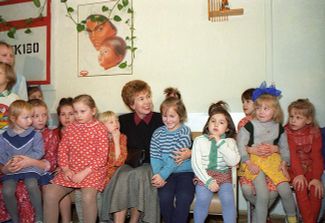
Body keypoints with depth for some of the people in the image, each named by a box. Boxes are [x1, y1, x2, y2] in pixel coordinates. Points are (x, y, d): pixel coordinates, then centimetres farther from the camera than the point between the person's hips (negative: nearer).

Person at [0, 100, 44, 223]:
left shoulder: (35, 135, -2)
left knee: (32, 185, -30)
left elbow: (39, 153, -7)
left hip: (30, 167, -2)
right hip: (11, 169, 2)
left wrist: (22, 159, -16)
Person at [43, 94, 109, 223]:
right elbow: (62, 150, 10)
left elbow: (102, 156, -9)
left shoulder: (100, 128, -4)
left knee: (88, 197, -29)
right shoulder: (70, 128, 10)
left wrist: (84, 173, -15)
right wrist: (65, 169, -5)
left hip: (92, 171, -5)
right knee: (49, 195, -10)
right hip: (71, 171, 5)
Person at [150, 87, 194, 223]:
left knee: (184, 197, -26)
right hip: (165, 174, 2)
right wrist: (158, 175, -18)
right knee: (164, 196, -22)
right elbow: (154, 157, -1)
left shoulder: (185, 131, -4)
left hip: (184, 171, -2)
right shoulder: (158, 133, 6)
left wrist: (162, 175, -21)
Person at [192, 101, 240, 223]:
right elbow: (196, 164, -5)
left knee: (228, 199, -25)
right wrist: (208, 181, -17)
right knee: (203, 199, -26)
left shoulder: (229, 141, 4)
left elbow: (233, 162, -12)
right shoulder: (199, 140, 1)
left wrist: (220, 142, -14)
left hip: (223, 175, 1)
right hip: (204, 175, -1)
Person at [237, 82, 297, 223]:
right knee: (263, 194, -16)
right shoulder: (250, 126, -6)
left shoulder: (278, 127, 7)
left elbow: (284, 147, 14)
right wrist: (249, 163, -12)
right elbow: (241, 144, -7)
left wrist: (284, 163, 3)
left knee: (285, 191, -6)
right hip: (255, 161, -3)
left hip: (273, 160, 3)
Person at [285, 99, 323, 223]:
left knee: (316, 189, -21)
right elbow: (292, 154, -16)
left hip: (309, 167, 2)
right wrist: (299, 174, -28)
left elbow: (316, 156, -9)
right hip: (292, 167, -1)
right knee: (300, 187, -26)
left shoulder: (314, 133, -2)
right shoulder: (287, 131, -7)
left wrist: (316, 178, -20)